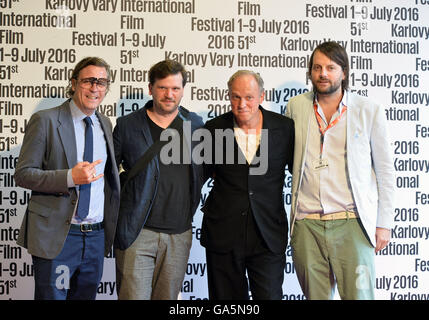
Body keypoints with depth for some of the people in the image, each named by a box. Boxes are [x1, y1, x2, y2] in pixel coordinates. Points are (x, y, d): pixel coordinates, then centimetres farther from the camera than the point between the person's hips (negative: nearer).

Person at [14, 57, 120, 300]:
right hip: (55, 236, -5)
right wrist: (70, 178, -22)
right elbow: (23, 174, -9)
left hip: (96, 236, 5)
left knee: (86, 296, 14)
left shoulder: (106, 124, 12)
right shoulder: (45, 120, -6)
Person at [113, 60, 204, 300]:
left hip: (179, 234, 2)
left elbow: (204, 169, 18)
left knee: (168, 296, 11)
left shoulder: (195, 124, 6)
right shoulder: (127, 125, 1)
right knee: (133, 295, -4)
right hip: (136, 232, -2)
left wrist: (190, 210, 10)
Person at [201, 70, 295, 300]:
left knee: (270, 295, -1)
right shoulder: (214, 129, 0)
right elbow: (201, 173, 15)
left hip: (268, 236, -1)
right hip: (223, 235, 1)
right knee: (227, 296, 10)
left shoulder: (285, 128, -1)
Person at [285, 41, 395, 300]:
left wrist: (384, 224, 1)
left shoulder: (369, 111, 3)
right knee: (316, 295, 8)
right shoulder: (296, 107, 9)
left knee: (358, 294, -3)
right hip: (306, 223, 2)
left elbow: (385, 170, 6)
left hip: (351, 223, -2)